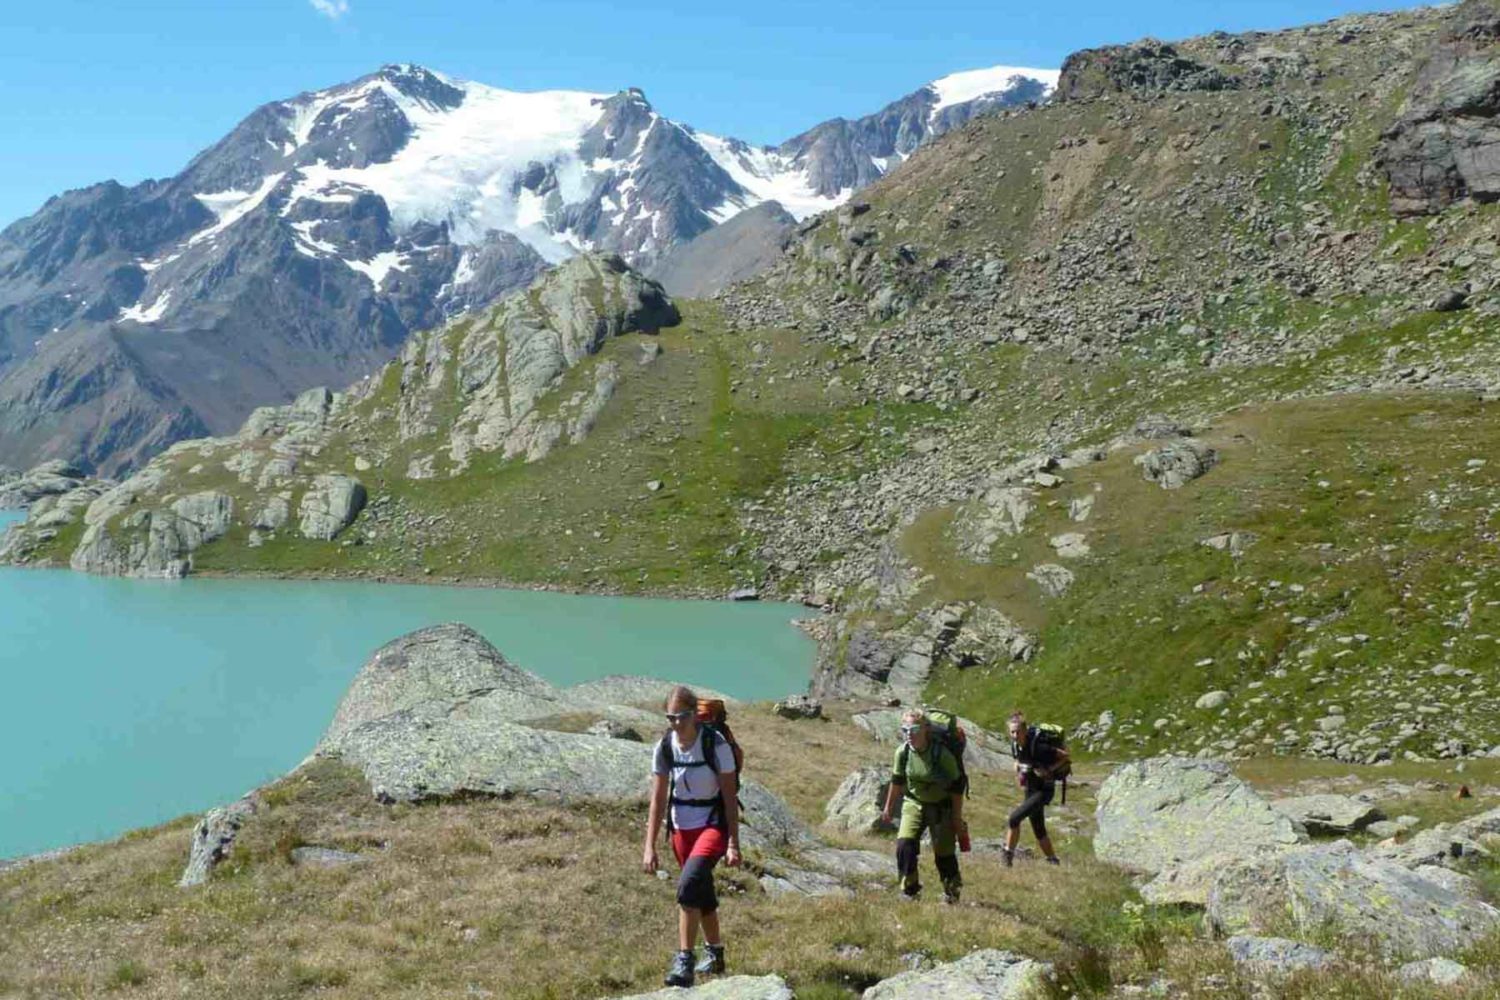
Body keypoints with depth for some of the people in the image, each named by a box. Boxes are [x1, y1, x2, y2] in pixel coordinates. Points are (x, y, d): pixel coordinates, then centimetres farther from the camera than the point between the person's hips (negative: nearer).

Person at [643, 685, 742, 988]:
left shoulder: (716, 745, -19)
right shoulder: (665, 748, -7)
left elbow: (730, 796, -14)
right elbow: (658, 799, -1)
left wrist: (733, 844, -16)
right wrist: (650, 847, -3)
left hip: (714, 826, -5)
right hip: (681, 828, 5)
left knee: (689, 885, -26)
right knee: (702, 893, 18)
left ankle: (684, 961, -21)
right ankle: (715, 953, 40)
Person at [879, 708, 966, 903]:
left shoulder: (942, 754, -24)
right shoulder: (903, 752, -11)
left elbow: (957, 788, -14)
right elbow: (897, 781, 7)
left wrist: (957, 819, -12)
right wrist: (889, 808, 14)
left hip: (940, 807, -3)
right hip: (913, 804, 3)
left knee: (944, 853, 2)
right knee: (904, 844, -17)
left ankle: (952, 893, 29)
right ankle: (909, 891, -3)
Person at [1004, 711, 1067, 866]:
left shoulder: (1037, 746, -25)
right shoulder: (1015, 744, -4)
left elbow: (1064, 755, -16)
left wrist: (1047, 770, -22)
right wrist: (1018, 768, -1)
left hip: (1044, 790, -8)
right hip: (1030, 789, 8)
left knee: (1014, 818, -20)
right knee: (1039, 831, 14)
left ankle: (1008, 856, -10)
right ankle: (1053, 860, 30)